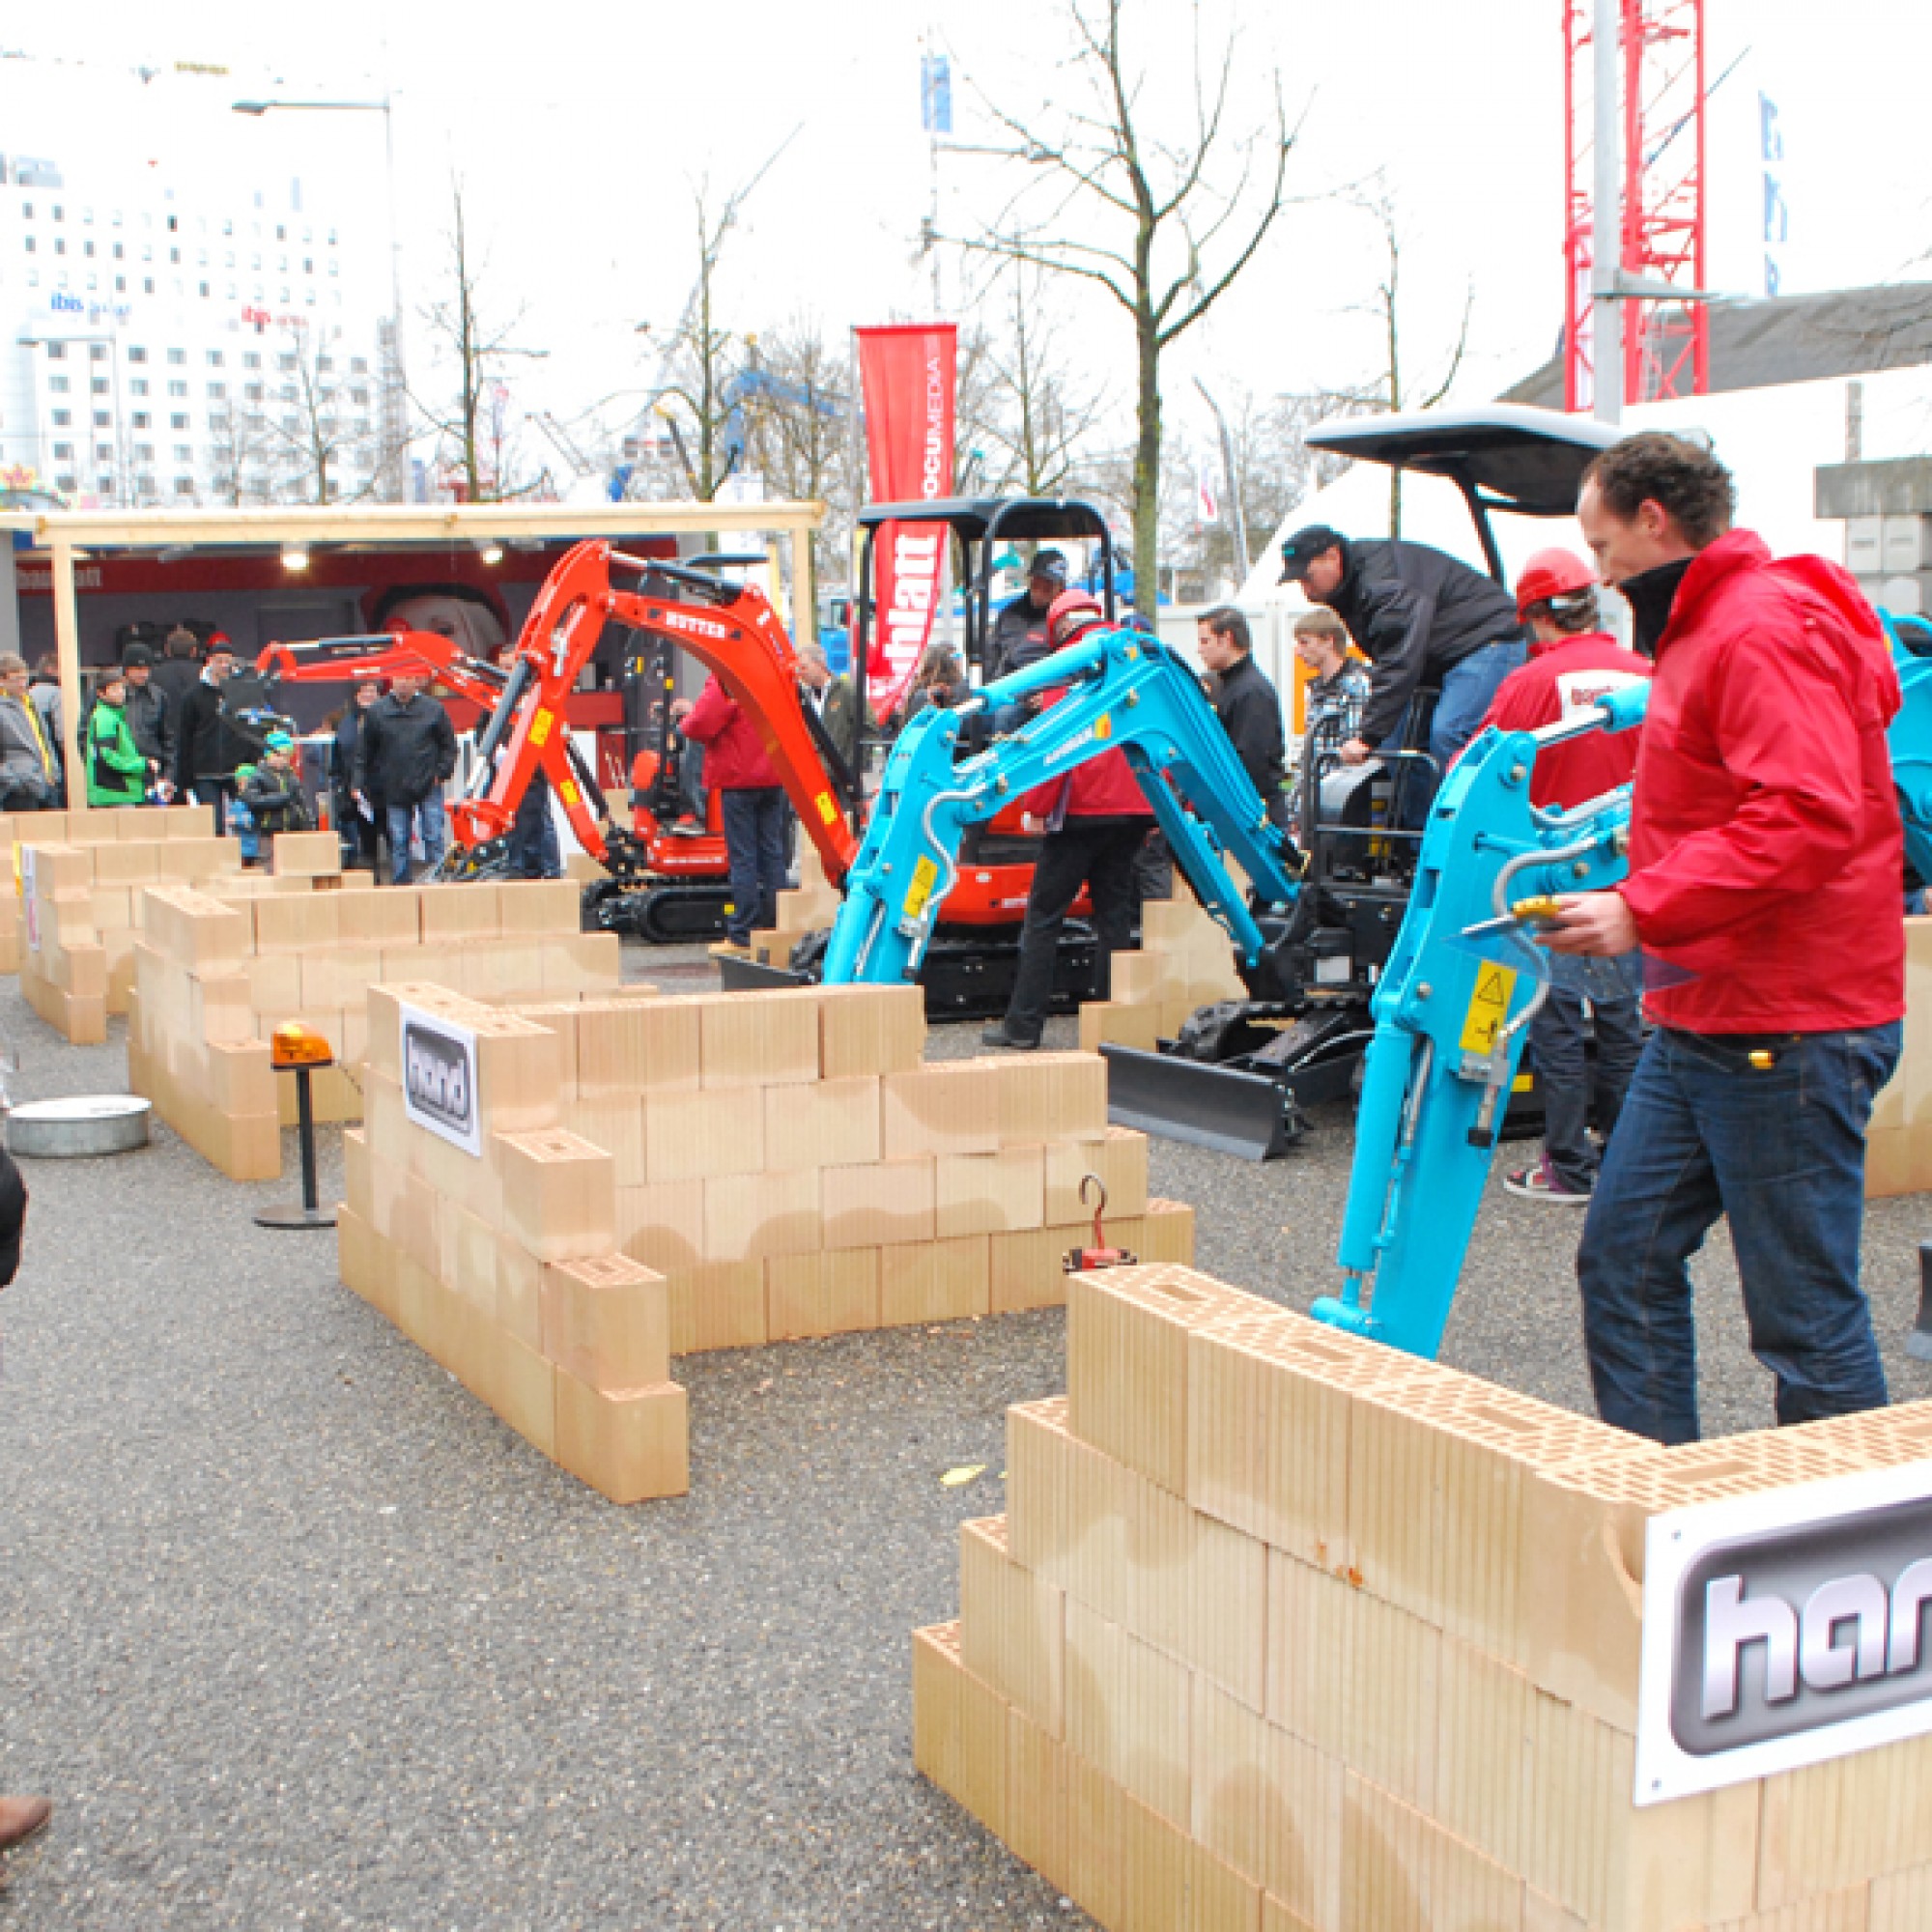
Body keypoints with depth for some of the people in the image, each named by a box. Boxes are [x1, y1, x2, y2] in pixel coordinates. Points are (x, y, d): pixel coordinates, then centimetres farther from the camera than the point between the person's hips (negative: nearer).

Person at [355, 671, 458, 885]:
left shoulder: (433, 709, 2)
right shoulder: (376, 712, 4)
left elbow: (449, 745, 9)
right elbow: (364, 752, 9)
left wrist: (441, 772, -2)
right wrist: (360, 785, 3)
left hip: (428, 787, -1)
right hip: (394, 790, 1)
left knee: (435, 839, -2)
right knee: (398, 843, 5)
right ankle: (399, 885, 11)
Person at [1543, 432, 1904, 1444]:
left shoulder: (1765, 629, -16)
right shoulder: (1701, 630, 18)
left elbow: (1807, 819, -27)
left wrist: (1643, 911, -26)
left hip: (1788, 1031, -11)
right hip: (1701, 1023, 11)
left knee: (1804, 1313, -2)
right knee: (1624, 1261, 11)